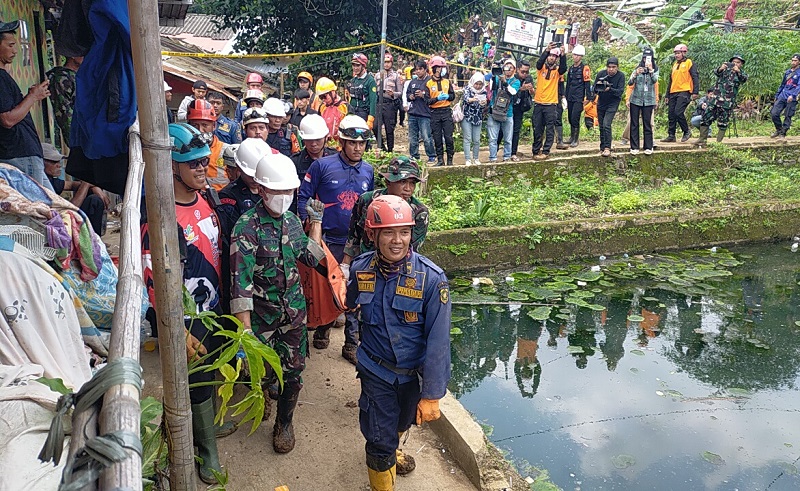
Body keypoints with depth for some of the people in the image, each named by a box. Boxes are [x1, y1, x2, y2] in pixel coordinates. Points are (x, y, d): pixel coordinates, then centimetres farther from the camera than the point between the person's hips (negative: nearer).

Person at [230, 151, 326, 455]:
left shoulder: (292, 221, 2)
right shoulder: (247, 226, -17)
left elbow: (312, 258, 11)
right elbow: (241, 282, -21)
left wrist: (316, 221, 8)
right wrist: (245, 328, -26)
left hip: (294, 312, 4)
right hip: (261, 314, -4)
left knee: (293, 372, 9)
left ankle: (284, 424, 32)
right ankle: (262, 394, 47)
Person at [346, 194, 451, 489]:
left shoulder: (431, 278, -24)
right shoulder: (361, 269, -13)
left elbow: (438, 341, -20)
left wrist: (431, 395, -19)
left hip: (414, 373, 0)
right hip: (376, 371, 0)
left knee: (402, 423, 27)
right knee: (379, 439, 6)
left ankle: (391, 450, 62)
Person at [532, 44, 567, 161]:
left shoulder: (557, 70, 3)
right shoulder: (541, 67, 4)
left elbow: (564, 68, -18)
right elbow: (539, 62, -17)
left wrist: (562, 55, -32)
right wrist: (546, 50, -30)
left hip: (551, 104, -1)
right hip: (538, 103, 1)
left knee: (550, 129, -1)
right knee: (537, 129, 7)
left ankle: (546, 151, 5)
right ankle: (536, 151, 16)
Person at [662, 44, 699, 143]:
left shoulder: (689, 63, 0)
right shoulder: (675, 64, 21)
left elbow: (695, 78, -6)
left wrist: (695, 92, -16)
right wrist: (667, 95, 20)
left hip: (684, 92, -7)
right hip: (673, 93, 7)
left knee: (678, 112, -18)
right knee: (671, 115, 4)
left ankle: (687, 132, -2)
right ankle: (671, 135, 9)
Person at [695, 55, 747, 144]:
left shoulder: (741, 74, 9)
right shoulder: (726, 69, 10)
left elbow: (744, 79, -13)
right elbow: (716, 73, -10)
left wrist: (738, 71, -33)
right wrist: (720, 69, -34)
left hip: (728, 102, -1)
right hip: (716, 98, 1)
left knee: (723, 123, 0)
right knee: (706, 118, -4)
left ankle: (719, 142, 6)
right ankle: (702, 139, 3)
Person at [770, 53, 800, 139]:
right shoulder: (787, 72, 16)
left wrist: (793, 95, -28)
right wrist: (777, 95, 22)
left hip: (791, 99, -5)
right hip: (782, 96, 5)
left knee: (787, 116, -1)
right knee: (774, 113, -3)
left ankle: (783, 134, 7)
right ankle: (779, 130, 16)